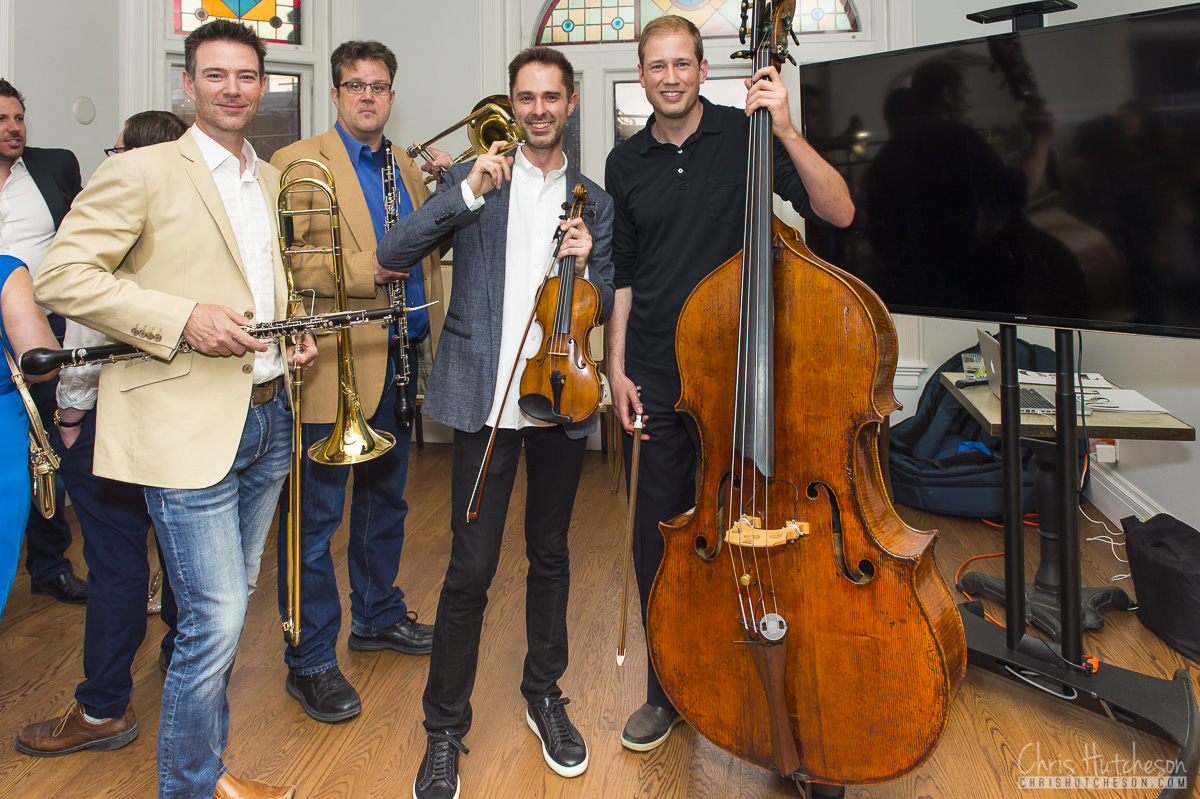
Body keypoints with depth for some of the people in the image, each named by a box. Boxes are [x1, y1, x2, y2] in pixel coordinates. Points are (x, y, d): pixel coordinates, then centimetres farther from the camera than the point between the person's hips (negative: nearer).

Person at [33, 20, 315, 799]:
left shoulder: (272, 180, 15)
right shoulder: (141, 172, -6)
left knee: (228, 609, 16)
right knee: (215, 619, -7)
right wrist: (182, 318, -20)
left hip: (267, 417, 7)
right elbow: (61, 275, -11)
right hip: (187, 423, -7)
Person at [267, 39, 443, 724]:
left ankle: (378, 615, 37)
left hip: (402, 359, 7)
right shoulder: (299, 163, -5)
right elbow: (288, 258, -15)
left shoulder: (409, 169, 16)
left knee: (386, 499, 19)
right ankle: (311, 661, 13)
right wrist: (367, 272, -20)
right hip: (334, 364, -7)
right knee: (317, 515, 0)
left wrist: (430, 328, 10)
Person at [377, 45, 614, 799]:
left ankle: (545, 695, 34)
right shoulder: (477, 180, 5)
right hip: (485, 398, -2)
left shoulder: (594, 201, 11)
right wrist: (468, 193, -17)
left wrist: (587, 264, -12)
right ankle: (445, 728, 15)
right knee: (471, 569, -2)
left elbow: (605, 310, 9)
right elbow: (393, 255, -7)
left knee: (551, 557, 15)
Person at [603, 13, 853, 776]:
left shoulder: (745, 136, -2)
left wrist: (786, 130, -21)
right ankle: (668, 690, 25)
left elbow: (839, 211, -11)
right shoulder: (627, 163, 8)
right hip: (658, 379, 3)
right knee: (660, 536, 6)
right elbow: (624, 275, 12)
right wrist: (617, 367, 7)